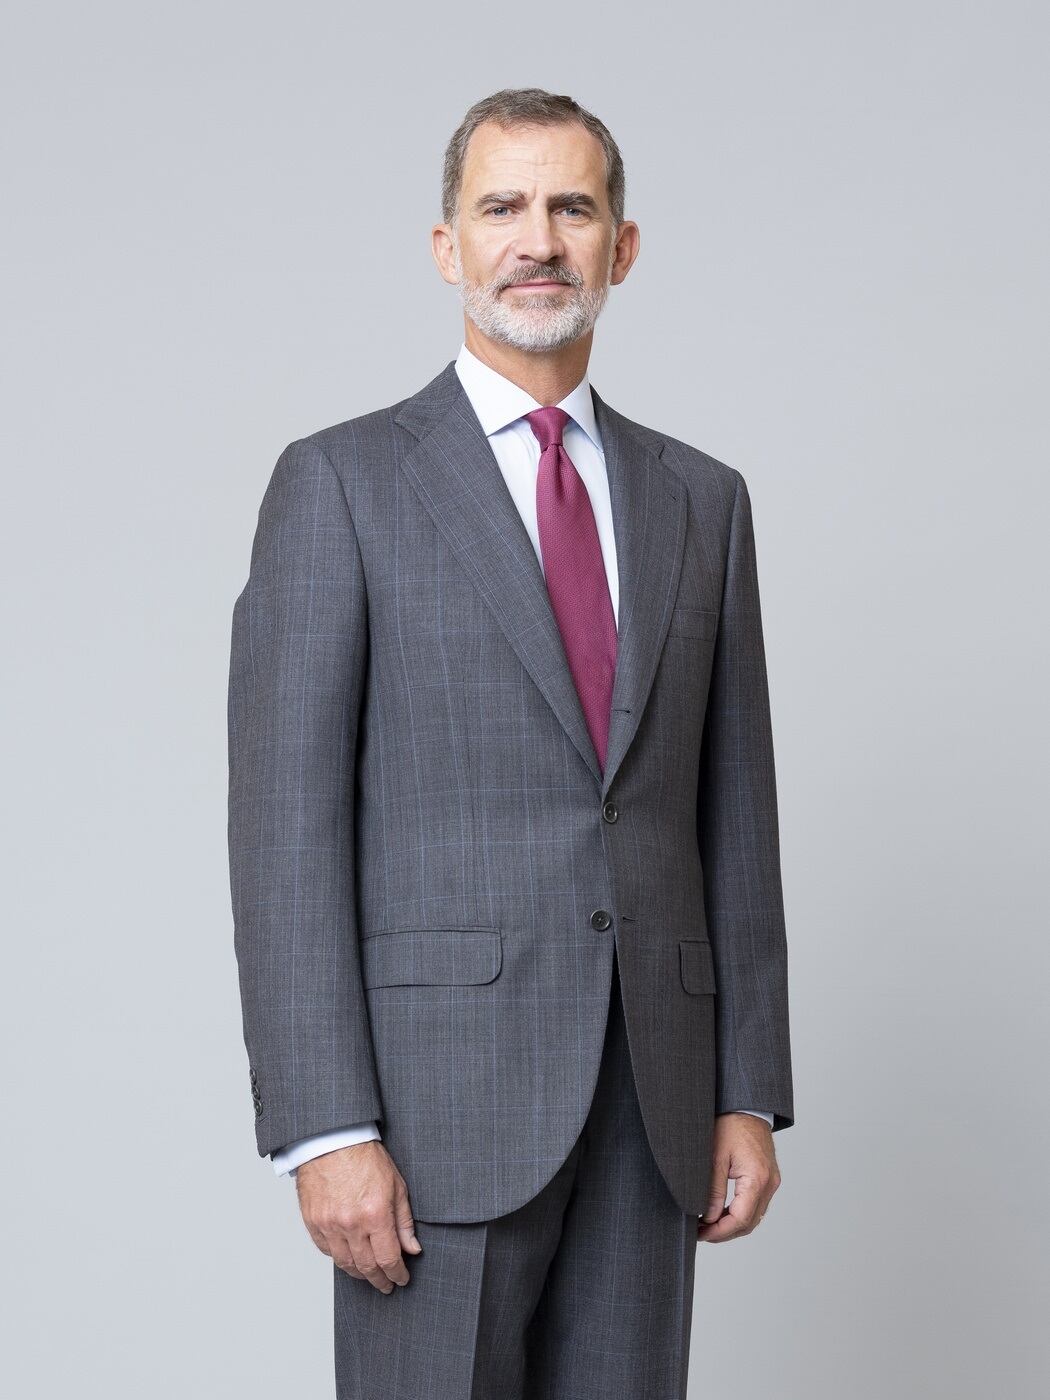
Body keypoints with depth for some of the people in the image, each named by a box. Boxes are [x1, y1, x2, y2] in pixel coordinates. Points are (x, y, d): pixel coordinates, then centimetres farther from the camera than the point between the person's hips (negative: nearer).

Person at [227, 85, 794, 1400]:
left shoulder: (700, 500, 12)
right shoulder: (341, 482, -2)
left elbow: (733, 812, 13)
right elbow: (285, 822, -7)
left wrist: (750, 1094, 8)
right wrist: (326, 1132, -14)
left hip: (652, 1095, 4)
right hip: (443, 1083, -4)